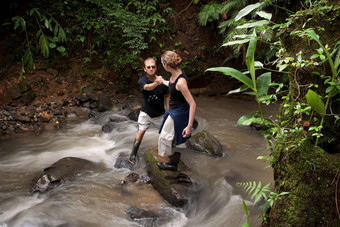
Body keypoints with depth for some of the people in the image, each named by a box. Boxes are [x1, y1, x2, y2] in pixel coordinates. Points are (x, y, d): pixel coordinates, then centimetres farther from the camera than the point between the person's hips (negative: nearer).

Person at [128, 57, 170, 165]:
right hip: (146, 112, -1)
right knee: (141, 132, -2)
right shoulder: (141, 81, -18)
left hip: (159, 113, 1)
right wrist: (156, 83, -63)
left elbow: (167, 96, -2)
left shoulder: (162, 81, -16)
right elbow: (147, 87, -41)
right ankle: (133, 154, 17)